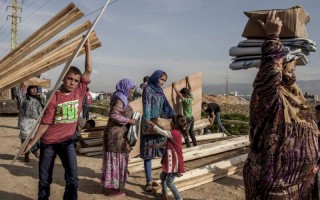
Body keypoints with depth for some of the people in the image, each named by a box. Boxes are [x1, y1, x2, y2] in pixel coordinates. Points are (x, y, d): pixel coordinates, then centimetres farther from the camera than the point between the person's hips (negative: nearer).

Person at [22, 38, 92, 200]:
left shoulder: (79, 92, -4)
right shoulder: (54, 98, -10)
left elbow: (88, 70, -9)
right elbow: (45, 123, -7)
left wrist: (87, 47, -12)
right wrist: (32, 142, -6)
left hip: (67, 141, 1)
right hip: (48, 142, -1)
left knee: (72, 178, -6)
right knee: (44, 179, 13)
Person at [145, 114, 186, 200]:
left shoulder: (174, 133, -23)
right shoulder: (175, 133, 8)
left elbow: (160, 131, -19)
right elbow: (164, 143, 16)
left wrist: (152, 124, -6)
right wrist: (152, 146, 18)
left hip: (174, 163, -10)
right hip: (171, 162, 10)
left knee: (169, 182, 3)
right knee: (162, 176, 22)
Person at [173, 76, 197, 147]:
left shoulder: (186, 101, -22)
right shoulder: (191, 98, -1)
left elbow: (179, 95, -28)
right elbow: (190, 89, 13)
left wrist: (174, 87, -22)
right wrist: (187, 81, 21)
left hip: (187, 119, -9)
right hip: (192, 118, 9)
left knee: (186, 135, 1)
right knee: (192, 133, 19)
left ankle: (189, 147, 5)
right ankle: (195, 145, 28)